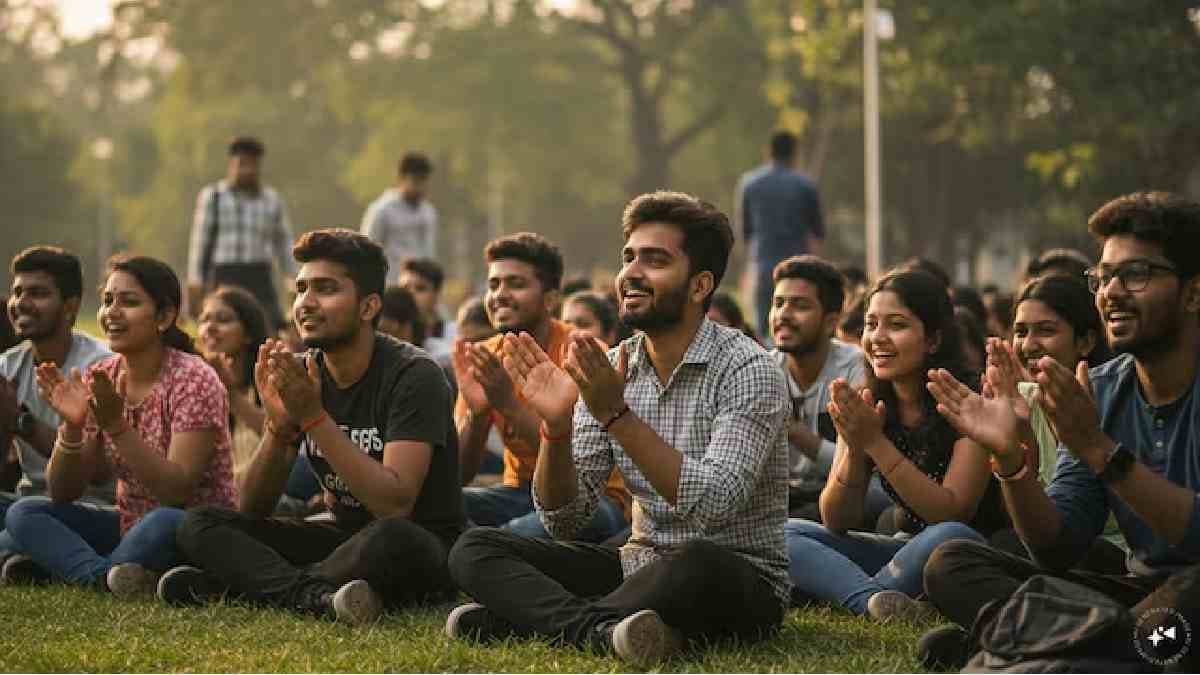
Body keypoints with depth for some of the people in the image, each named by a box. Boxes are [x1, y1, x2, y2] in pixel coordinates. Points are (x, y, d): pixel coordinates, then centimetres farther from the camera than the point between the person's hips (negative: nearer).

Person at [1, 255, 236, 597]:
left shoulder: (193, 380, -15)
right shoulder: (97, 381, 0)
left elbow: (177, 491, -25)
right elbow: (63, 494, -3)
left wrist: (116, 426, -33)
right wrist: (71, 426, -21)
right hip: (129, 527, 6)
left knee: (163, 523, -38)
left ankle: (68, 566, -15)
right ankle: (107, 576, -29)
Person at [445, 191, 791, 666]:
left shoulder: (747, 371, -13)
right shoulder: (612, 371, 3)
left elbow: (714, 503, -28)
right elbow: (563, 520, 0)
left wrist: (617, 416, -31)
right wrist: (556, 427, -18)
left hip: (737, 579, -6)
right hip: (640, 568, 6)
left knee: (694, 563, -40)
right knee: (474, 550, -9)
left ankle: (537, 617, -22)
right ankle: (599, 630, -31)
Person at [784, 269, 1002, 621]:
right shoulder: (863, 407, 1)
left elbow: (952, 513, -22)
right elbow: (836, 522, -3)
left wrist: (876, 442, -26)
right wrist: (855, 447, -21)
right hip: (909, 549, 6)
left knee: (949, 537, -39)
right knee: (785, 534, -12)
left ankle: (842, 591, -21)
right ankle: (873, 598, -35)